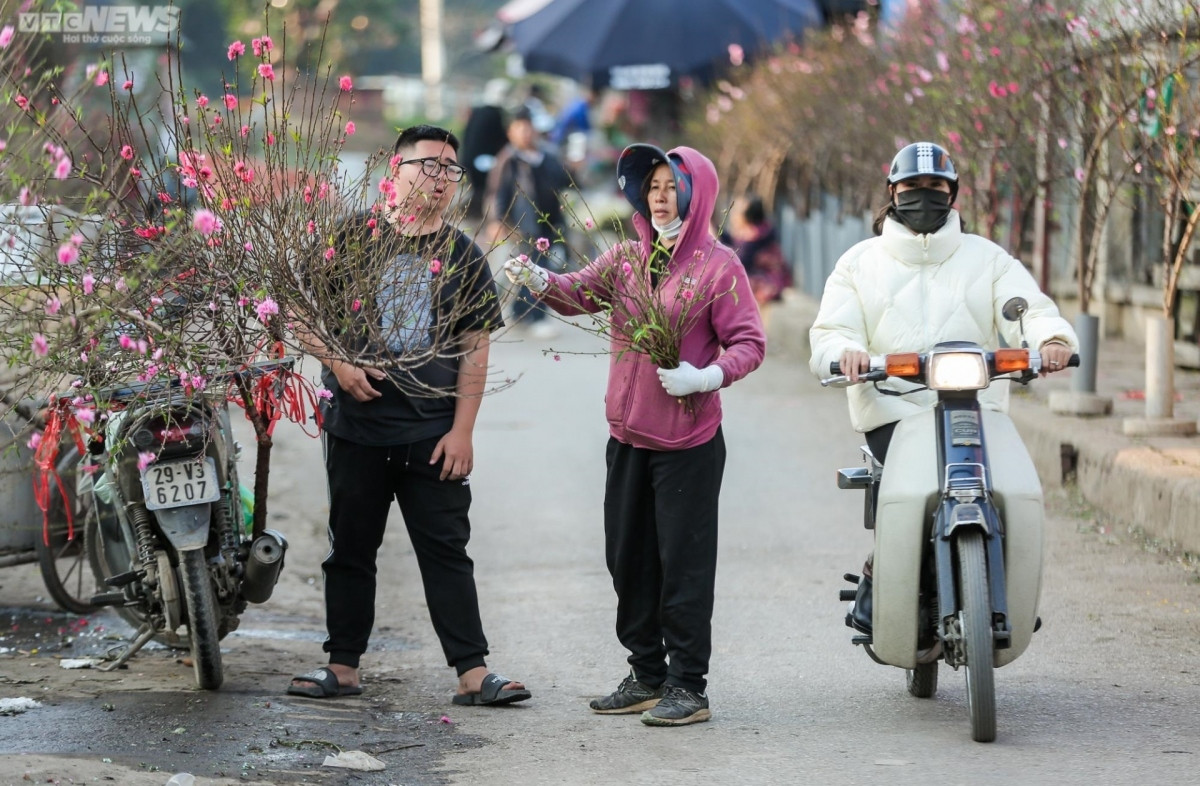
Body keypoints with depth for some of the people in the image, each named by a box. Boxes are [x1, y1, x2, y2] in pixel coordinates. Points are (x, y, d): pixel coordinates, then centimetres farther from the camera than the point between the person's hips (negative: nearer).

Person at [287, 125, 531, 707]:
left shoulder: (463, 257, 7)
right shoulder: (353, 237, 3)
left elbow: (474, 350, 4)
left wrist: (462, 430, -3)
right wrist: (336, 362, -11)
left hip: (433, 434, 0)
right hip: (356, 424, 0)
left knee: (446, 551, -1)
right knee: (351, 548, 9)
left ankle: (472, 671, -1)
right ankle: (343, 665, 17)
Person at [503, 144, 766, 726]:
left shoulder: (718, 264, -6)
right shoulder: (628, 256, 10)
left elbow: (749, 343, -8)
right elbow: (582, 292, -4)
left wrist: (707, 377, -24)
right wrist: (541, 281, -24)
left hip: (689, 442, -6)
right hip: (628, 436, 6)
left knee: (683, 563, -3)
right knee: (628, 558, 13)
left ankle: (688, 686, 5)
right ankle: (646, 675, 25)